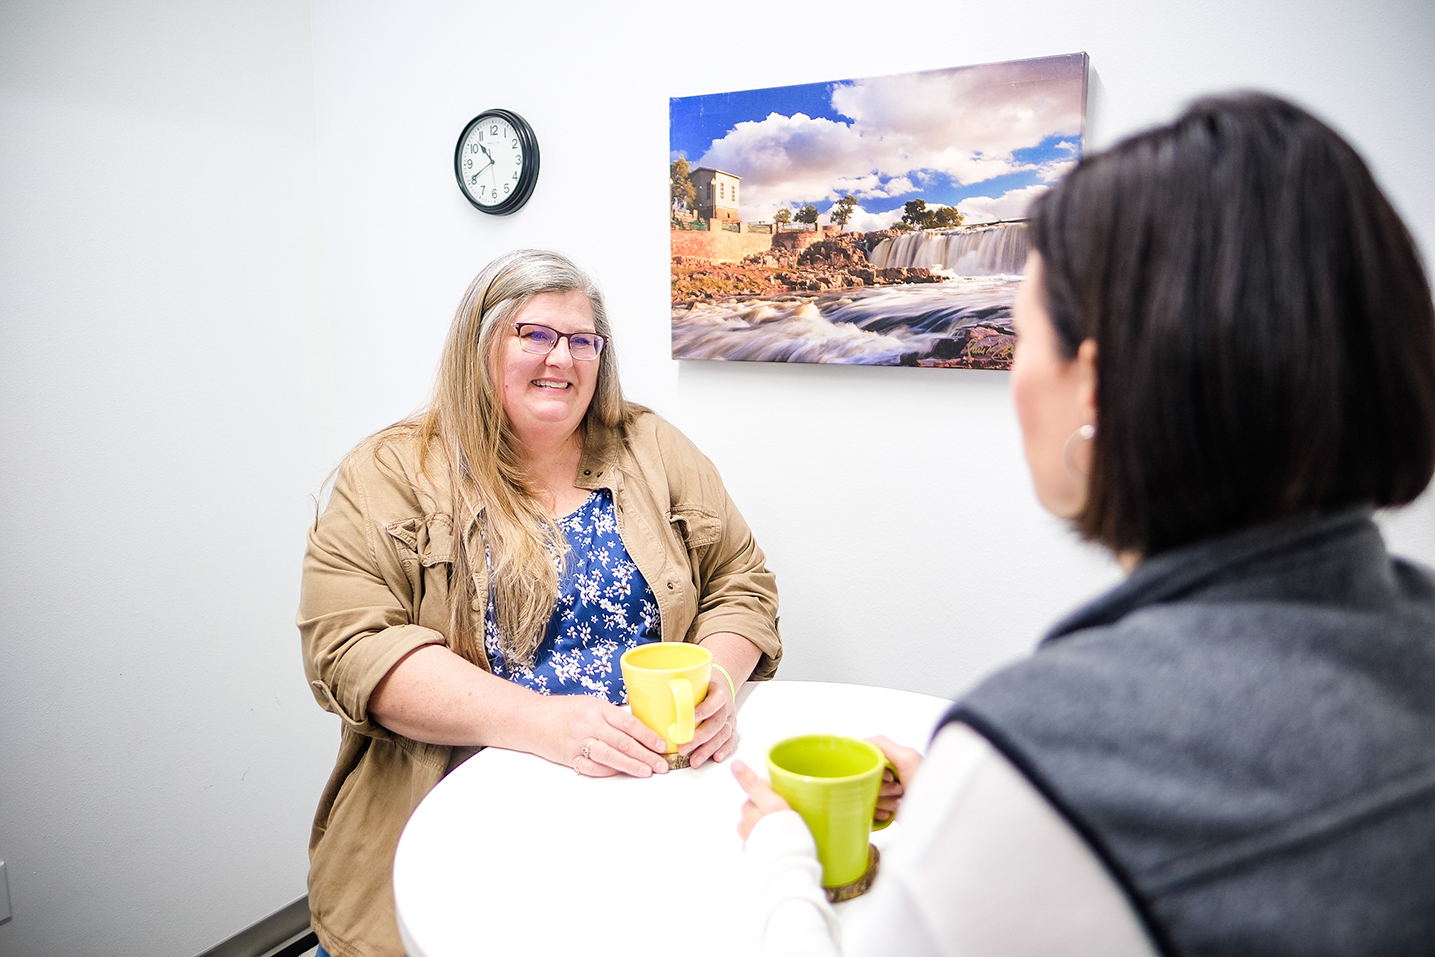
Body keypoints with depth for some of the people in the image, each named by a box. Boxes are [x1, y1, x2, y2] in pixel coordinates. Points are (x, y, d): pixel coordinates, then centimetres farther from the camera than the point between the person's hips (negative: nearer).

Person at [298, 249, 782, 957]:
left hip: (655, 784, 3)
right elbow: (351, 647, -10)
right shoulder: (394, 474, 0)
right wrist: (540, 721, -21)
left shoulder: (653, 453, 10)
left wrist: (716, 677, -11)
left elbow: (740, 584, 12)